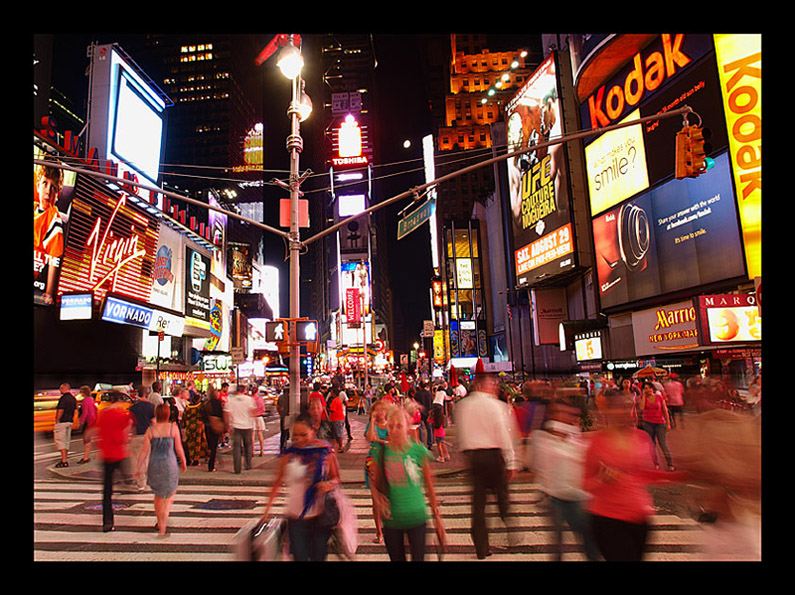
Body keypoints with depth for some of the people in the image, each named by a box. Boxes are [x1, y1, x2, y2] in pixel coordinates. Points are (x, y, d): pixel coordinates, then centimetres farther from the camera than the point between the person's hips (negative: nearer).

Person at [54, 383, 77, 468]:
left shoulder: (63, 398, -15)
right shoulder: (73, 398, 12)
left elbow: (61, 411, -19)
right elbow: (74, 410, 15)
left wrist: (56, 421, -12)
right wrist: (71, 418, 18)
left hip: (62, 422, -8)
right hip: (70, 421, 8)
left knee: (60, 441, -5)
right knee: (66, 441, 13)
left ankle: (64, 461, -9)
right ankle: (64, 460, 18)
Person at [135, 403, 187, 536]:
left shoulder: (150, 430, -3)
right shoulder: (173, 428, -9)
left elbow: (145, 451, -3)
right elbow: (178, 449, -4)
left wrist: (138, 467, 8)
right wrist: (184, 462, 11)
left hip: (154, 465, 3)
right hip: (170, 465, -3)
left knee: (158, 495, 23)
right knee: (170, 495, 12)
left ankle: (160, 523, 36)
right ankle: (163, 527, 0)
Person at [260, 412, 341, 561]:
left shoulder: (325, 451, -6)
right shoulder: (289, 454, -5)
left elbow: (336, 478, 5)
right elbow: (278, 482, 5)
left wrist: (329, 484, -17)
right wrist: (267, 510, 1)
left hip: (321, 515, 0)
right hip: (295, 517, 0)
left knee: (318, 557, 12)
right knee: (299, 557, 1)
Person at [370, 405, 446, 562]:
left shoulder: (419, 451, -7)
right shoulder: (381, 452, -4)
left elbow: (429, 486, 1)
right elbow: (375, 482, 8)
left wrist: (436, 515, 3)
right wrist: (378, 498, -11)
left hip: (416, 516, -1)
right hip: (391, 518, 2)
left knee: (418, 558, 1)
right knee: (396, 558, 15)